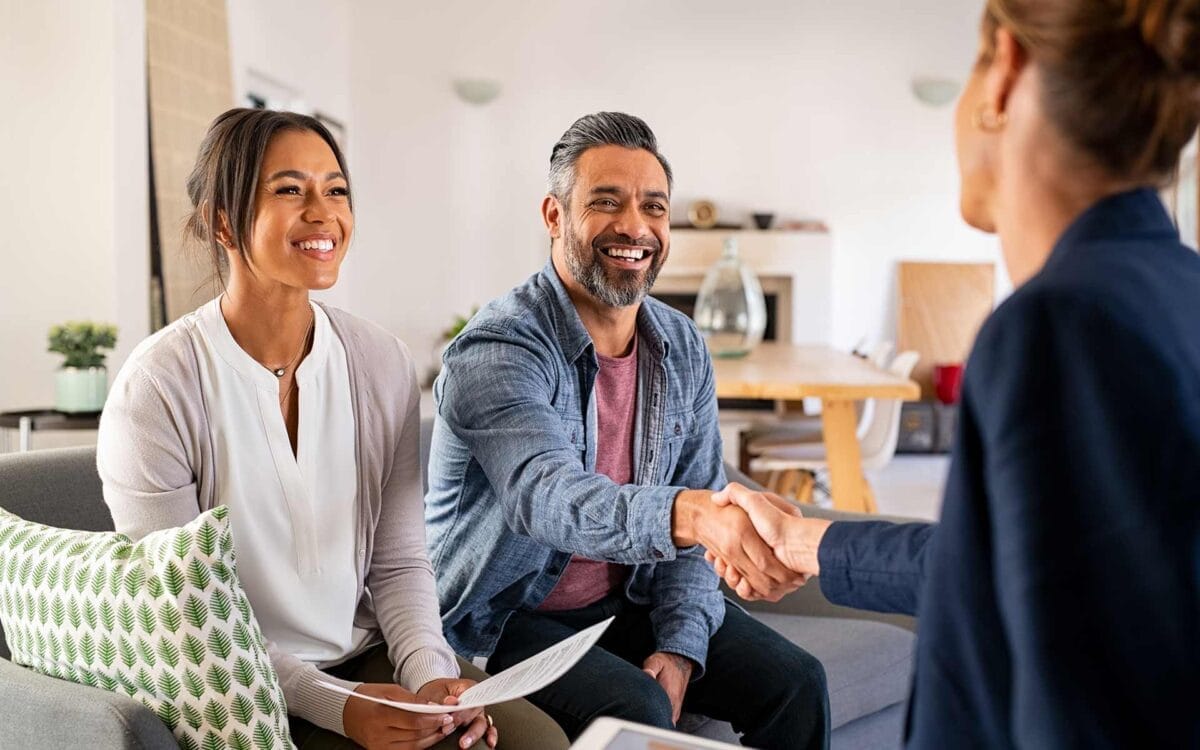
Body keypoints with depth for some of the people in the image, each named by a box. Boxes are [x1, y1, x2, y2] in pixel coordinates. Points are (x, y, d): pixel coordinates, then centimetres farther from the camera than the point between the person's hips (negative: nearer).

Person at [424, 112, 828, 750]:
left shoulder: (682, 348, 1)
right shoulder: (495, 351, -21)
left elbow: (697, 517, 3)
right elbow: (547, 497, -39)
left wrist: (681, 647, -10)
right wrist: (689, 513, -56)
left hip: (631, 599, 6)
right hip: (506, 618, -6)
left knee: (795, 683, -6)